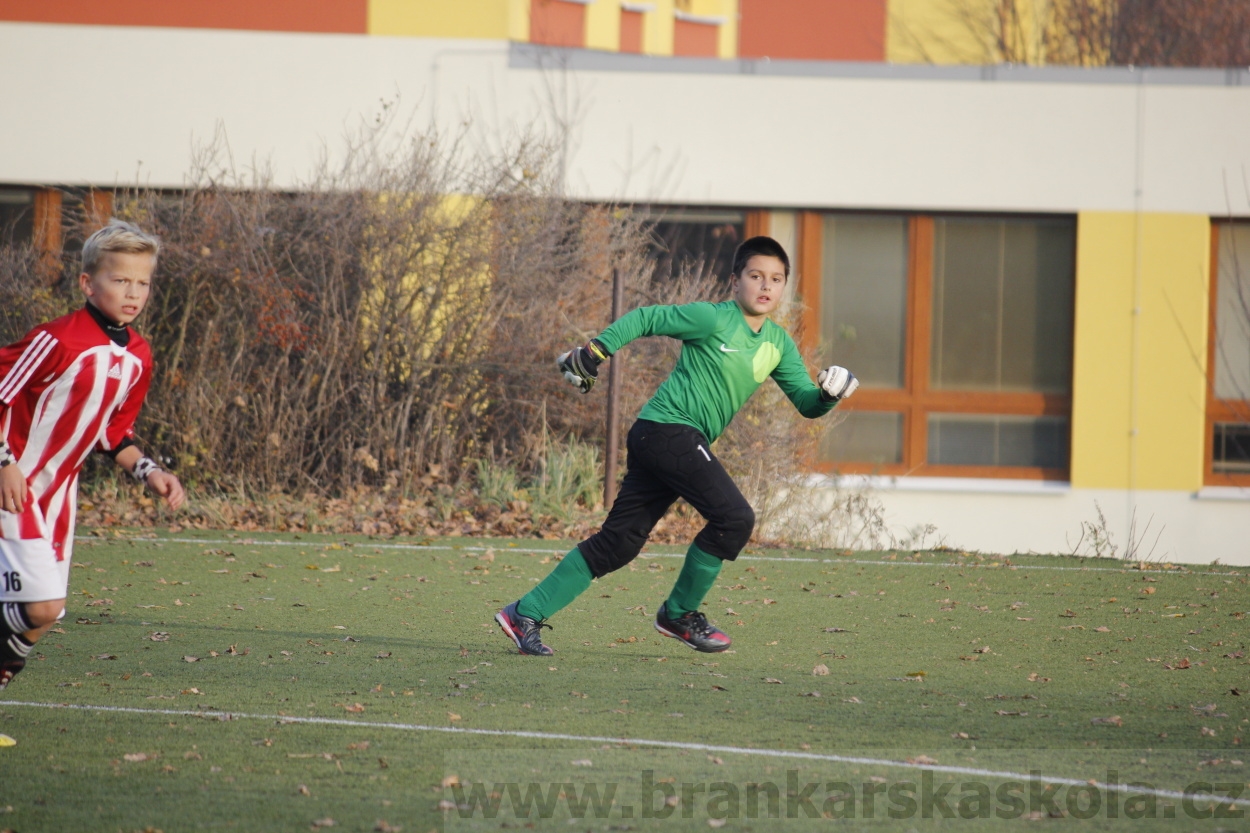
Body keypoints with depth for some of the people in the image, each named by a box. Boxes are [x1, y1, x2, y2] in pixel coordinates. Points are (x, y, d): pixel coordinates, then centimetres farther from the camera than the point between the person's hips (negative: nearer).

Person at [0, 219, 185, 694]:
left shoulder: (138, 359, 6)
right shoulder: (58, 341, -19)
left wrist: (147, 472, 5)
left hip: (59, 494, 8)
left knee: (44, 611, 6)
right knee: (41, 606, -20)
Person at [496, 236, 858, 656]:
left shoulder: (779, 345, 13)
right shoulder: (713, 319, -9)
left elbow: (806, 403, 14)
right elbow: (644, 318, -3)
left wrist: (828, 394, -7)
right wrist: (596, 350, -9)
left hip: (682, 443, 8)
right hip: (668, 428, -8)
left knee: (618, 543, 5)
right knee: (734, 517, -16)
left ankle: (526, 614, 7)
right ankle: (679, 614, 0)